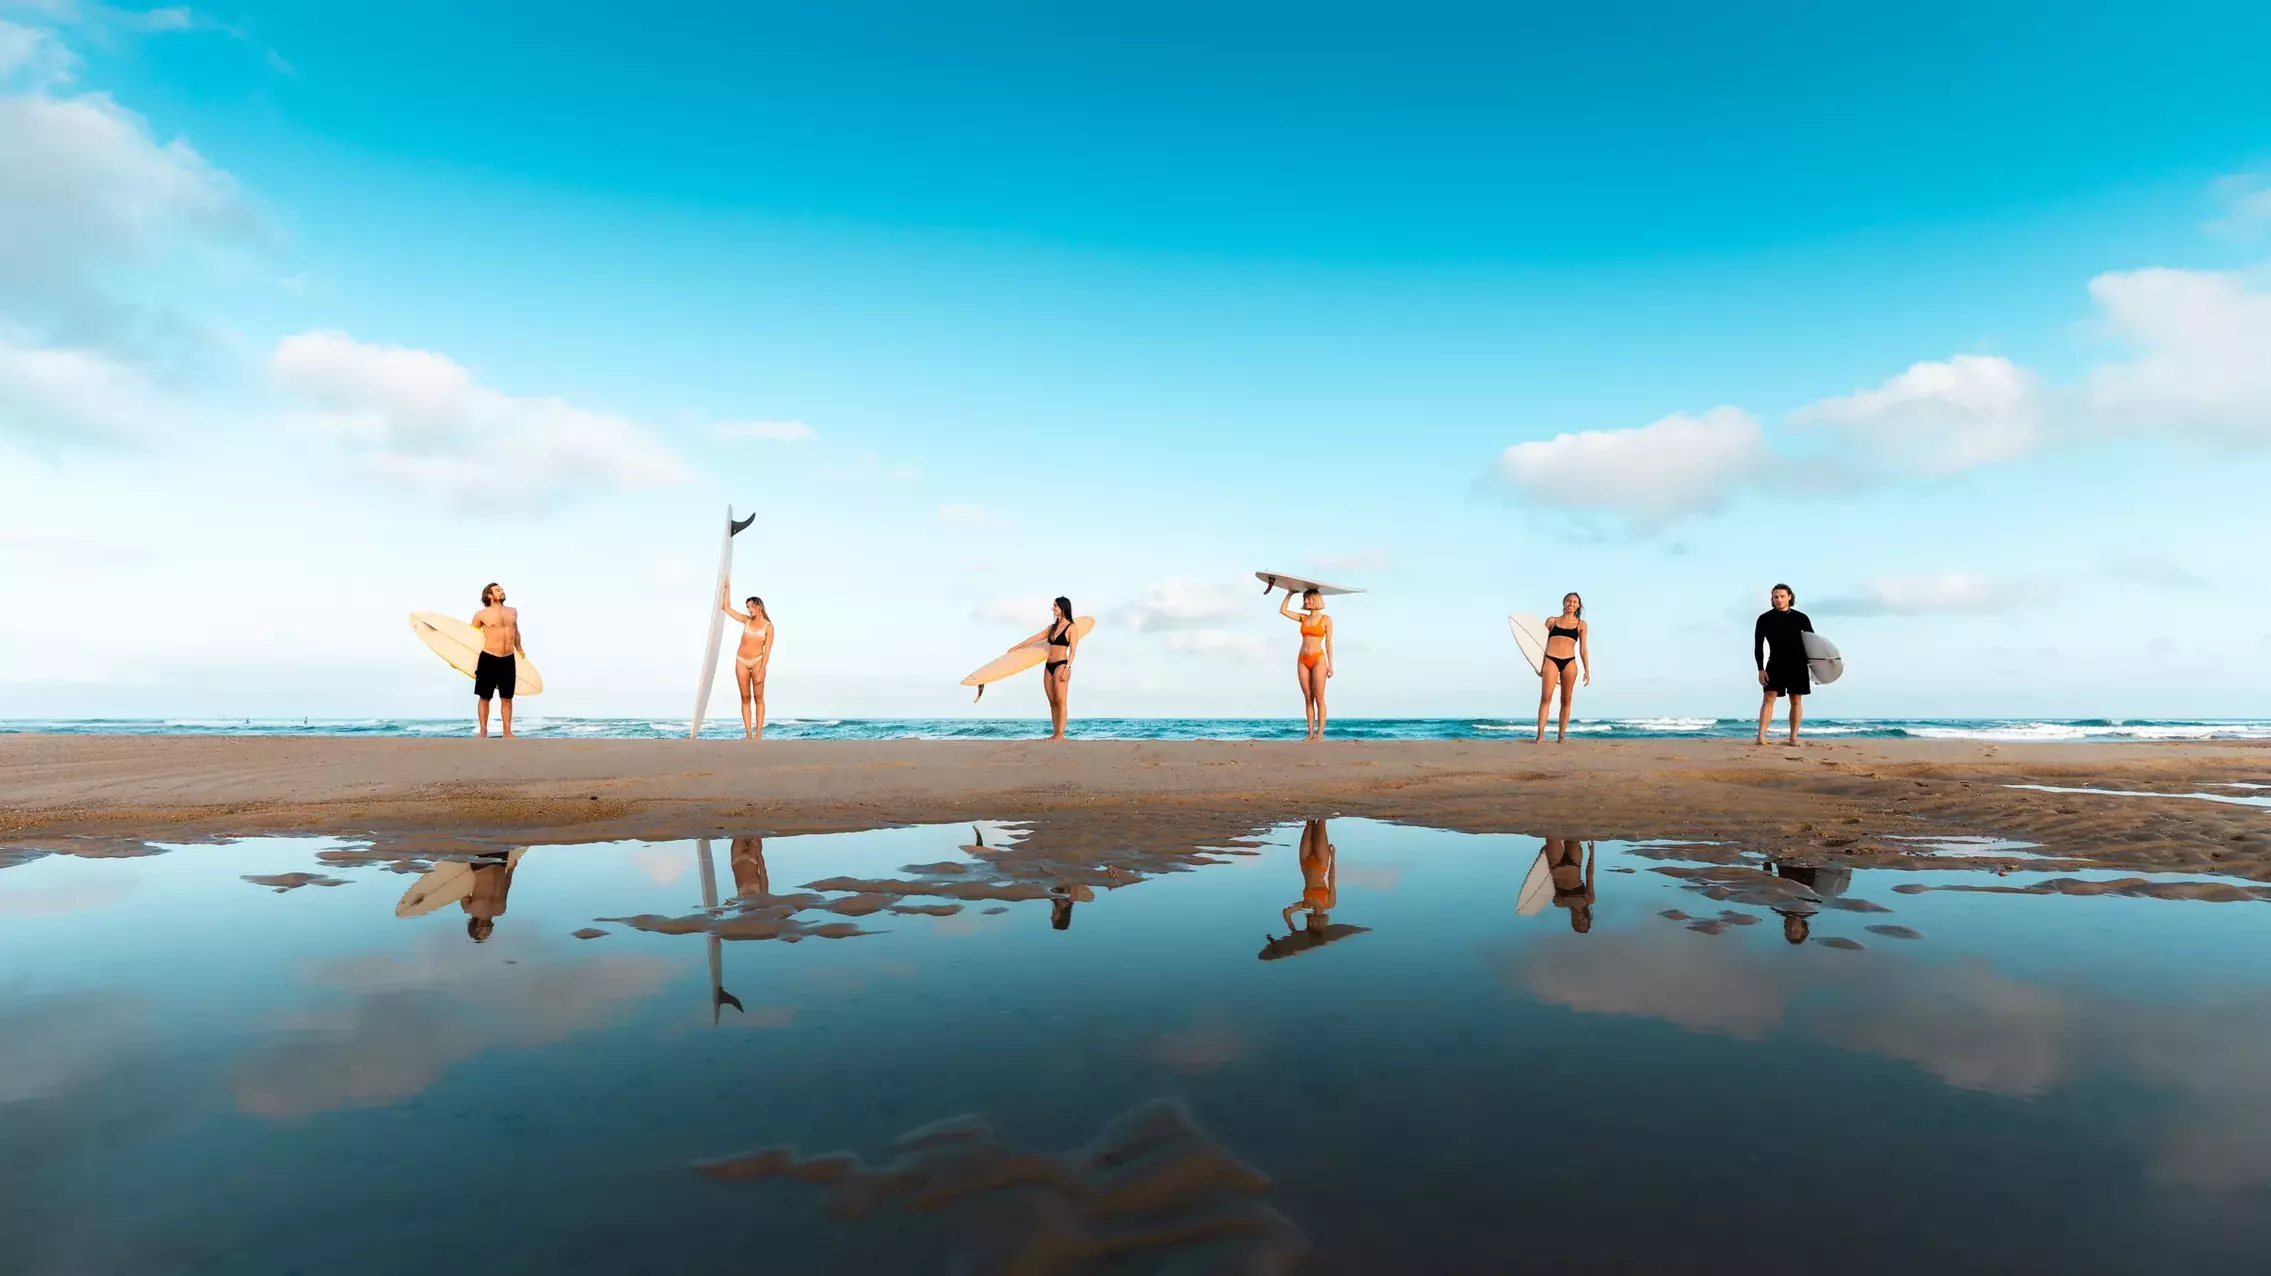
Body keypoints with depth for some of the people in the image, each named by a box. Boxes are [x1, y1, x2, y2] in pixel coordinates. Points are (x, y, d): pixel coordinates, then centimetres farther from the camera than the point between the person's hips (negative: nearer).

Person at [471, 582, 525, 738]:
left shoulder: (513, 612, 9)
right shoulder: (481, 615, -4)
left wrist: (519, 650, 34)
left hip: (508, 660, 3)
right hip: (488, 659, -3)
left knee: (507, 698, 7)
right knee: (485, 698, 4)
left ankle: (507, 733, 13)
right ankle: (483, 732, 12)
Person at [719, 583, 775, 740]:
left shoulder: (768, 627, -4)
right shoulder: (747, 620, 7)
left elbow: (767, 651, -8)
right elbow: (726, 608, 12)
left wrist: (761, 671, -15)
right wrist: (727, 588, 11)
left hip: (757, 662, -4)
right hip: (741, 662, 4)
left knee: (758, 698, -6)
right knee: (745, 698, 1)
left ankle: (758, 733, -8)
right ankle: (748, 733, 0)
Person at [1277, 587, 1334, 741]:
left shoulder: (1326, 619, 0)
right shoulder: (1303, 617, 11)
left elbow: (1328, 642, -2)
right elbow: (1282, 610, 8)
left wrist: (1330, 664, -6)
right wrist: (1290, 593, 11)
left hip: (1318, 660, -4)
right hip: (1302, 660, 5)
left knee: (1319, 698, -5)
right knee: (1308, 699, 4)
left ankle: (1320, 733, -3)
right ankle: (1310, 733, 6)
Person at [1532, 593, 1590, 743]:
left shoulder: (1581, 624, 14)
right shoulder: (1552, 621, 13)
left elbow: (1583, 649, 13)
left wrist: (1587, 670, 8)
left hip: (1569, 662, 1)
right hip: (1551, 660, -1)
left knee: (1566, 699, 2)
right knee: (1545, 697, -10)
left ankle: (1561, 735, 6)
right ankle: (1540, 736, -13)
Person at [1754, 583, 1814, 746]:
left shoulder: (1801, 618, 7)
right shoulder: (1765, 619, 2)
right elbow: (1758, 645, 1)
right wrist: (1761, 669, -7)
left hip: (1798, 665, 2)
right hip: (1775, 664, -2)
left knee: (1796, 701, 4)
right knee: (1768, 698, -13)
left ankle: (1793, 737, 11)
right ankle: (1761, 736, -18)